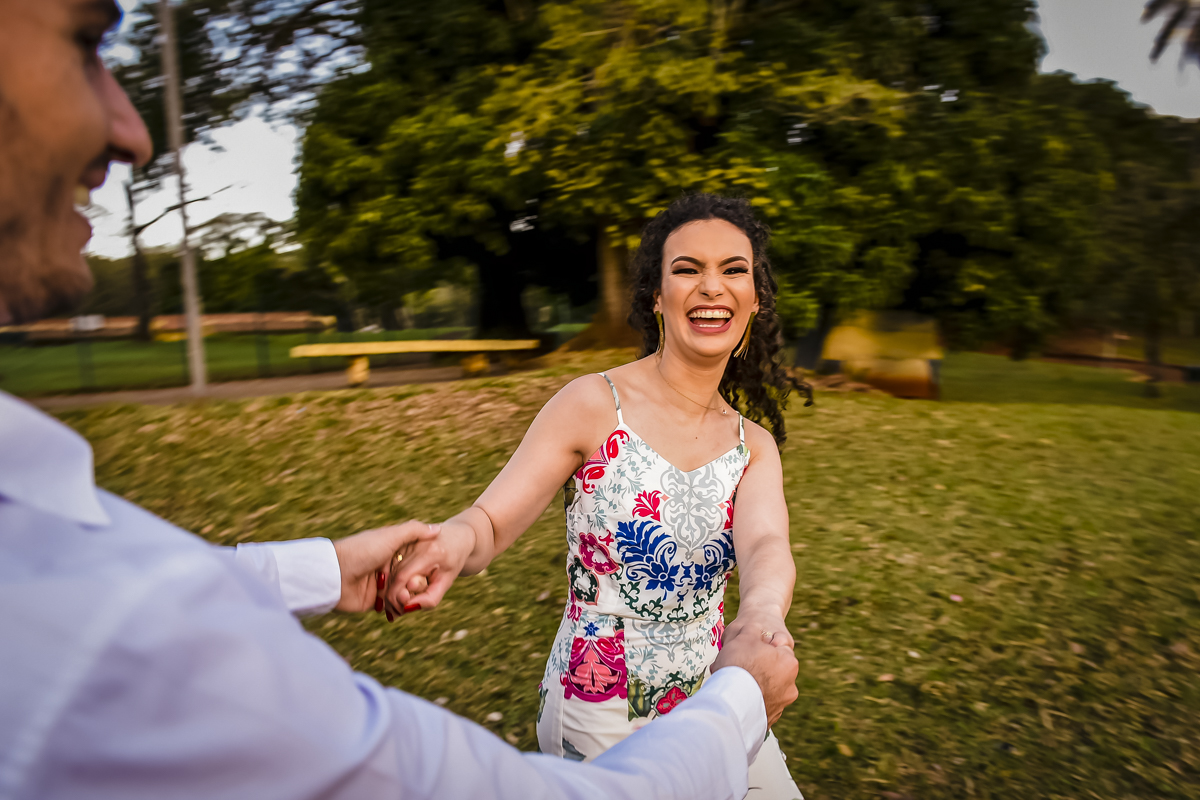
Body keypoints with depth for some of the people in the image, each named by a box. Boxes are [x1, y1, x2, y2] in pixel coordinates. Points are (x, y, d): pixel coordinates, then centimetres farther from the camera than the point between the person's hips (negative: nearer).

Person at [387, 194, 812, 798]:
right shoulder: (594, 404, -14)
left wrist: (764, 611, -42)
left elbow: (766, 543, -19)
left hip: (714, 704, 5)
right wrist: (457, 539, -41)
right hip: (598, 721, -4)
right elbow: (491, 521, -17)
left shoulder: (754, 446, -1)